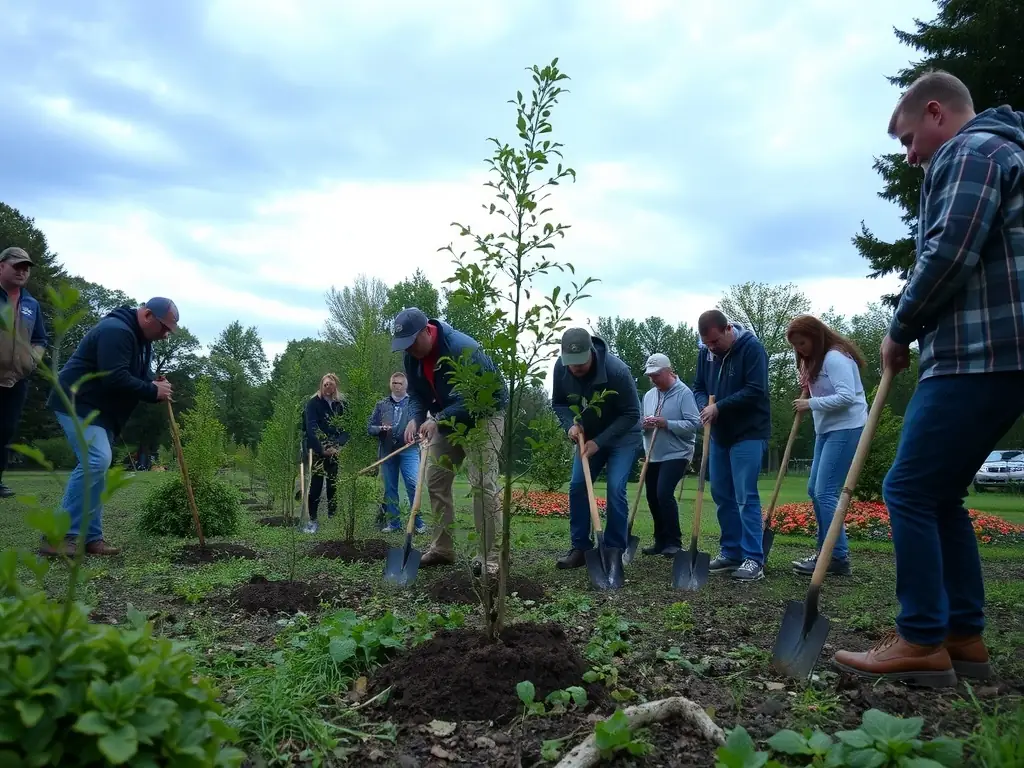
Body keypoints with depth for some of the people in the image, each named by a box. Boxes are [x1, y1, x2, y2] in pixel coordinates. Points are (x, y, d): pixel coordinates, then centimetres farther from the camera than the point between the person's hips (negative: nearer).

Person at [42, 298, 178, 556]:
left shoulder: (141, 339, 13)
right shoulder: (116, 331, -21)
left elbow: (139, 374, 17)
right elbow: (115, 378, -29)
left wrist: (156, 387, -6)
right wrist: (153, 392, -21)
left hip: (99, 408, 11)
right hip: (78, 403, -11)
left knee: (97, 465, 8)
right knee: (96, 460, -23)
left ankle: (91, 537, 11)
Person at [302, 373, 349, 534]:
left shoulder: (342, 404, 4)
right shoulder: (313, 402, -5)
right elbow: (311, 428, -13)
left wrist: (338, 445, -16)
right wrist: (322, 448, -20)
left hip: (335, 451, 3)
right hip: (317, 450, -3)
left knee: (333, 484, 6)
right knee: (316, 484, -3)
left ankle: (332, 517, 14)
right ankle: (312, 519, 3)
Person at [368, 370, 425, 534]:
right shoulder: (382, 405, 13)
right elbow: (370, 428, 12)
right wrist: (381, 429, -9)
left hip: (408, 451, -3)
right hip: (387, 451, 3)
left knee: (413, 484, -13)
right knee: (390, 488, 7)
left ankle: (418, 521, -2)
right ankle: (393, 522, 15)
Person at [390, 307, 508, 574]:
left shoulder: (462, 348, -32)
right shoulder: (410, 356, -8)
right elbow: (416, 393, 2)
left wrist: (438, 420, -37)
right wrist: (415, 418, -20)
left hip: (483, 414, -7)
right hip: (446, 418, 8)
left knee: (483, 483, -16)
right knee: (435, 479, 5)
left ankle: (490, 556, -11)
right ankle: (442, 548, 16)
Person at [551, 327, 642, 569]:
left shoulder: (616, 370, -33)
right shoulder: (561, 367, -19)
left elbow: (631, 414, -24)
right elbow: (558, 403, -2)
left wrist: (600, 441, -27)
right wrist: (571, 424, -22)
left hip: (622, 435, -5)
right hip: (589, 436, 5)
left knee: (615, 489, -15)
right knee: (577, 486, -2)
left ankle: (615, 551, -3)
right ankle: (580, 548, 9)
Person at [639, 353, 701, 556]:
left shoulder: (684, 393, -11)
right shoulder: (649, 395, 11)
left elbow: (694, 424, -18)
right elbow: (641, 424, 16)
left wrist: (666, 423, -24)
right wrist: (645, 425, -8)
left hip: (676, 455, -7)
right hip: (653, 456, 7)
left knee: (664, 494, -19)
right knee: (653, 498, 8)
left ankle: (674, 542, -8)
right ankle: (661, 541, 21)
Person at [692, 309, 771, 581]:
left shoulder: (751, 348, -15)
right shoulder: (706, 353, 5)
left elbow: (755, 390, -21)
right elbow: (698, 386, 12)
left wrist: (719, 407, -22)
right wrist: (704, 406, -10)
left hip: (748, 434, -7)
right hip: (719, 434, 7)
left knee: (746, 497, -10)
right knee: (721, 495, 10)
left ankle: (754, 560, -5)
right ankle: (731, 553, 20)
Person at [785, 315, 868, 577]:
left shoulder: (835, 357, -15)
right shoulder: (817, 360, 16)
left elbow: (847, 397, -25)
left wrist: (811, 404, -18)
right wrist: (808, 386, -1)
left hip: (846, 430, -11)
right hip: (826, 430, 11)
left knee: (825, 492, -12)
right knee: (814, 489, 10)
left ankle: (839, 558, -5)